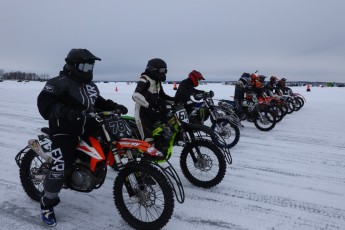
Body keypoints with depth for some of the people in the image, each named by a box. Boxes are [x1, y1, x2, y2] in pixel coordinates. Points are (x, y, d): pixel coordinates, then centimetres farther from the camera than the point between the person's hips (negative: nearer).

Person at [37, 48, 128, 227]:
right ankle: (47, 203, 6)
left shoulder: (89, 85, 14)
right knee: (61, 167, -17)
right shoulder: (60, 82, -13)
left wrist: (114, 106, 8)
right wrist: (64, 111, -41)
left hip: (86, 127, 8)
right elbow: (44, 102, -24)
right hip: (64, 130, -8)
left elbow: (98, 101, 24)